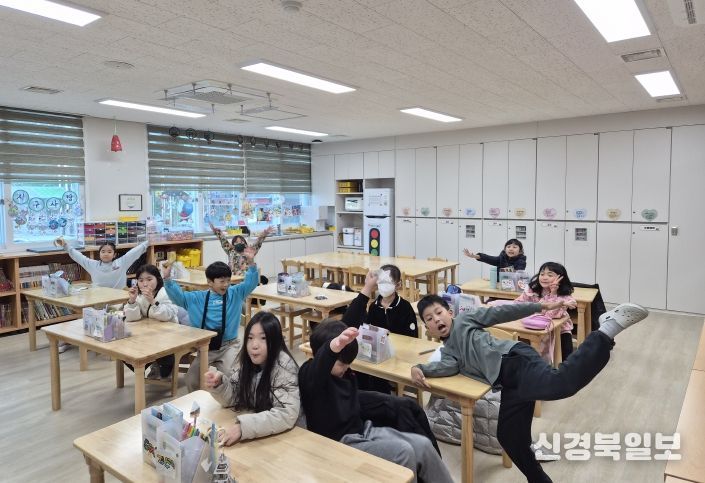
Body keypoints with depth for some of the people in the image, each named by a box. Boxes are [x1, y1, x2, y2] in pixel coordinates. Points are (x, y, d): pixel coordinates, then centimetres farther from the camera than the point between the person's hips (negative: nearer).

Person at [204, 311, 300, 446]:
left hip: (278, 437, -5)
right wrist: (219, 384, -17)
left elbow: (287, 415, -29)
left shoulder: (283, 365, -22)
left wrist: (243, 427, -36)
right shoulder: (246, 359, -5)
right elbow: (233, 398, 3)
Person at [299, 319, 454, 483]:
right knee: (403, 451, -24)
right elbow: (322, 362, -44)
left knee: (423, 444, -6)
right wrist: (336, 344, -67)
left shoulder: (344, 374, 8)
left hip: (363, 430, 8)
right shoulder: (309, 374, -18)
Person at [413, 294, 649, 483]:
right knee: (509, 437, 7)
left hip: (514, 358, -6)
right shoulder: (447, 351, 27)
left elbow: (499, 312, 10)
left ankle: (607, 329, -28)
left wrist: (541, 306, 5)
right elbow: (450, 366, 6)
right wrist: (419, 368, -11)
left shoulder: (465, 319, 17)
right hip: (510, 384, 6)